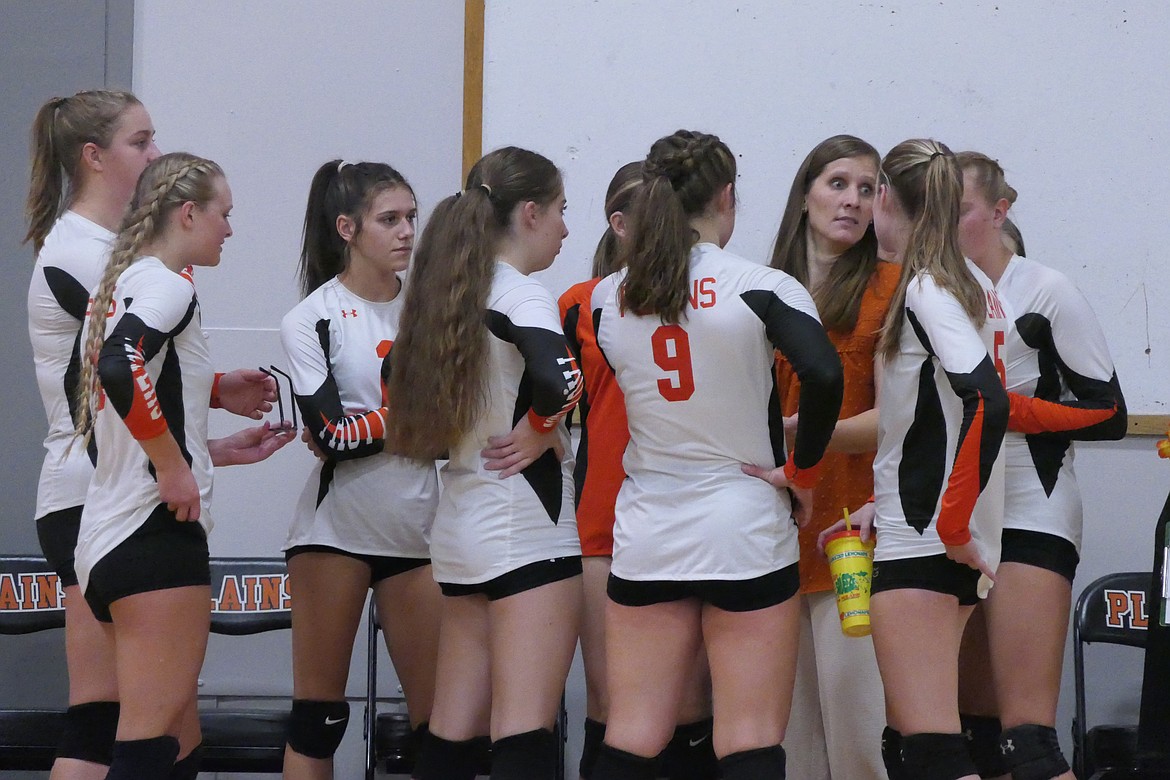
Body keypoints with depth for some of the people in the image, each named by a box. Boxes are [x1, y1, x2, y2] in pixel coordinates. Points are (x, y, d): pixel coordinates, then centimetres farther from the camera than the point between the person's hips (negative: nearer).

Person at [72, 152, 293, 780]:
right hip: (155, 537, -10)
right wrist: (175, 468, -19)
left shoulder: (123, 287, 21)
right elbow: (122, 371, -29)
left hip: (106, 536, 10)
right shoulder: (166, 283, -8)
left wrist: (223, 451, 23)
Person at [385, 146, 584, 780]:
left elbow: (406, 382, 22)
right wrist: (539, 431, -12)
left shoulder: (448, 296, 12)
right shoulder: (521, 297, -12)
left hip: (460, 528, 8)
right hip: (527, 530, -8)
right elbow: (559, 379, -30)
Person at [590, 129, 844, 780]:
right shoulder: (762, 287, -10)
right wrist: (804, 471, -9)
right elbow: (824, 376, -23)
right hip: (746, 532, -4)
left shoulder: (609, 299, 3)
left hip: (646, 538, 4)